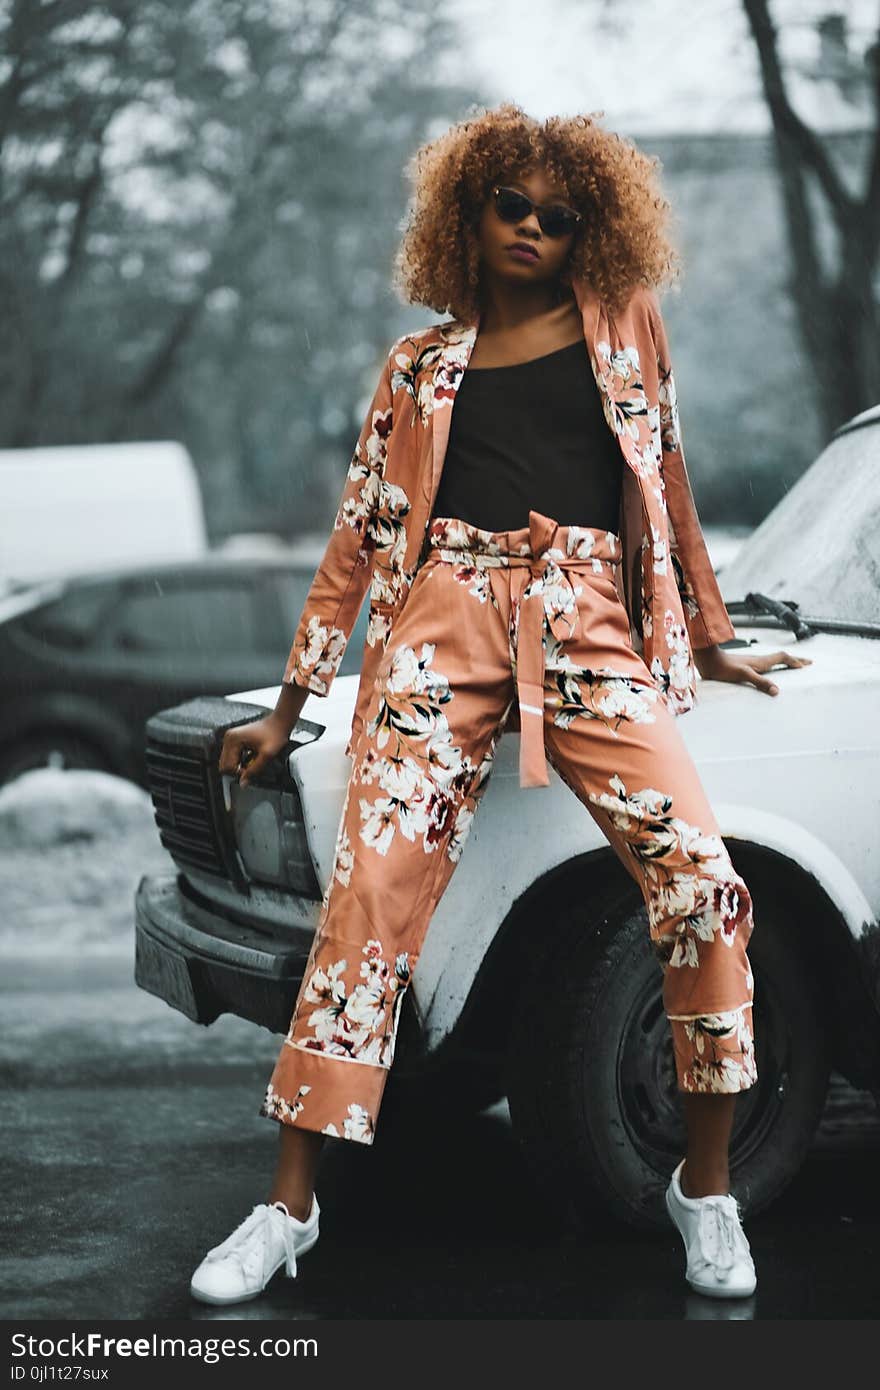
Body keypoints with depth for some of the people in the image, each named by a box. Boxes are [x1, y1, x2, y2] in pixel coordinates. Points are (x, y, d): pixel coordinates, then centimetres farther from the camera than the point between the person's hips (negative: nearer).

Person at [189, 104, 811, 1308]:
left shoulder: (623, 323, 17)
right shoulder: (420, 365, 17)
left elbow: (664, 476, 20)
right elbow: (360, 533, 16)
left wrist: (708, 635, 20)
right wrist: (290, 707, 14)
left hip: (588, 625, 0)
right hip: (447, 623, 0)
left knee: (701, 881, -16)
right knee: (371, 893, -10)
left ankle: (706, 1187, 1)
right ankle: (289, 1207, -1)